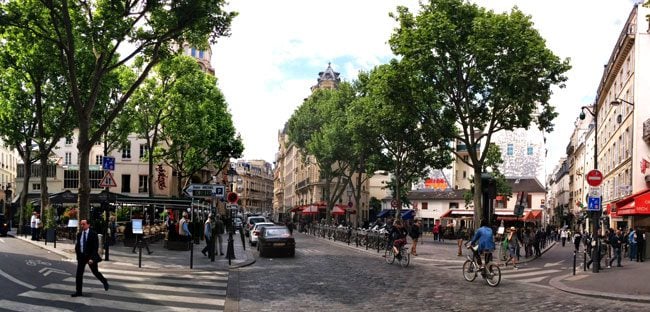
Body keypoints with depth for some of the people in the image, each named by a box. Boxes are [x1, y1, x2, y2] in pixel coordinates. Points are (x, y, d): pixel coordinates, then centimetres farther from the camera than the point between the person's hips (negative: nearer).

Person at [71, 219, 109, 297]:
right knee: (79, 274, -1)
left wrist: (92, 258, -20)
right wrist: (78, 255, 4)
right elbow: (77, 245, 14)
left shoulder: (93, 234, -12)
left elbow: (95, 247, -15)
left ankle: (104, 282, 35)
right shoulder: (79, 234, 4)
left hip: (90, 256, -4)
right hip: (81, 256, 4)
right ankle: (79, 292, 5)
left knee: (95, 272, 9)